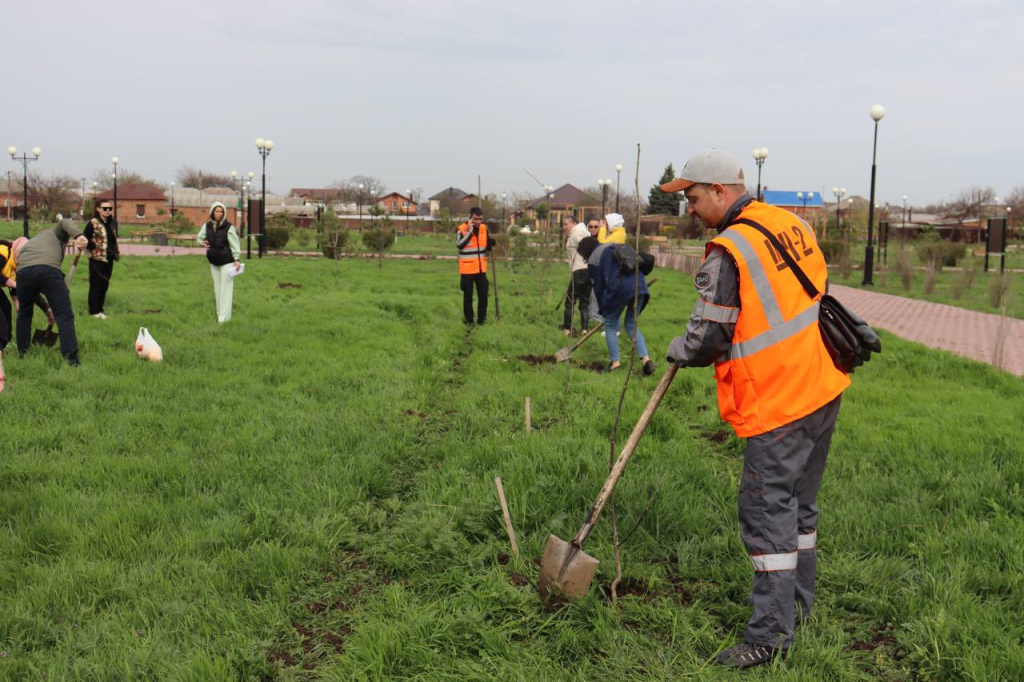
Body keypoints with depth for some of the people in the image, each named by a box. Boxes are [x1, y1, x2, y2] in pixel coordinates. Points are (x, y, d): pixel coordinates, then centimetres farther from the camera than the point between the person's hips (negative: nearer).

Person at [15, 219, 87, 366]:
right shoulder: (56, 233, 34)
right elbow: (64, 222, 8)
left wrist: (47, 309, 48)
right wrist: (78, 235, -11)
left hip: (24, 271, 5)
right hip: (48, 269, -4)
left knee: (24, 314, 27)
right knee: (64, 315, 1)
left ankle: (22, 354, 37)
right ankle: (72, 359, -6)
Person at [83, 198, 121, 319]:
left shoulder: (110, 223, 13)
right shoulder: (93, 223, -10)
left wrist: (116, 251, 12)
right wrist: (93, 246, -21)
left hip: (108, 260, 7)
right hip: (97, 260, -7)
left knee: (104, 286, 10)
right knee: (96, 286, -2)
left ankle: (100, 309, 18)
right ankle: (94, 311, 4)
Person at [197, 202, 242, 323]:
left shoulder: (228, 227, -11)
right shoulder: (207, 226, 2)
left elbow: (234, 244, -10)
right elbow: (199, 237, 17)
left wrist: (237, 259, -15)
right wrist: (202, 242, -6)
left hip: (227, 261, -5)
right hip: (213, 261, 5)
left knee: (226, 288, -6)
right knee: (217, 288, 12)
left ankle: (224, 316, -6)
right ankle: (219, 312, 22)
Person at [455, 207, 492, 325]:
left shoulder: (484, 228, 7)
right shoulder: (462, 229, -9)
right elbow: (459, 245, -23)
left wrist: (492, 242, -7)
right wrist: (470, 231, -24)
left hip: (481, 268, 5)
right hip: (467, 269, -5)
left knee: (483, 295, 7)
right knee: (468, 296, 2)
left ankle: (482, 319, 18)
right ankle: (469, 320, 11)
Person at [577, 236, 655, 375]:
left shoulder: (593, 259, 8)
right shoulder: (616, 247, 27)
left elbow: (599, 287, 9)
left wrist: (603, 310, 20)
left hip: (621, 288, -6)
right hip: (640, 285, 6)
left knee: (610, 325, 14)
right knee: (631, 325, 19)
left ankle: (615, 362, 7)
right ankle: (646, 359, 3)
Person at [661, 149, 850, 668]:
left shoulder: (727, 254, -17)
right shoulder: (791, 224, 8)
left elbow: (706, 341, -15)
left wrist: (677, 350, 7)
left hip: (778, 402, -9)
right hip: (824, 387, 9)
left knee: (767, 509, -1)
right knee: (799, 500, 20)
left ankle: (771, 633, 5)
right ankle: (798, 603, 33)